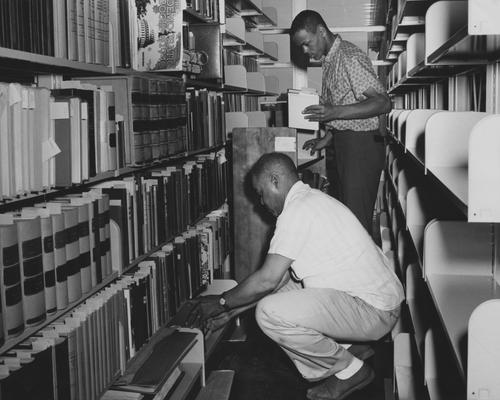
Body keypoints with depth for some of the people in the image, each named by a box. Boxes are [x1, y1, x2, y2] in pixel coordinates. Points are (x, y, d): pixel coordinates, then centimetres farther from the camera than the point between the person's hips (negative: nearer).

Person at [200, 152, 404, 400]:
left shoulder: (298, 210, -17)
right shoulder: (310, 200, 15)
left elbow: (267, 279, -18)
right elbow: (280, 277, 17)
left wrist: (222, 303, -2)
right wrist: (232, 311, 17)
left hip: (374, 312, -10)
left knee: (269, 312, -21)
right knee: (278, 293, 18)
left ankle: (349, 369, -2)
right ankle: (348, 348, 16)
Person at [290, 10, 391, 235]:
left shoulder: (350, 57, -15)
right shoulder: (329, 61, 14)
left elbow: (383, 103, -22)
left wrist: (335, 112, -28)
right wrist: (327, 138, 13)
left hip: (361, 146, -9)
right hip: (343, 145, 9)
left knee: (357, 217, -7)